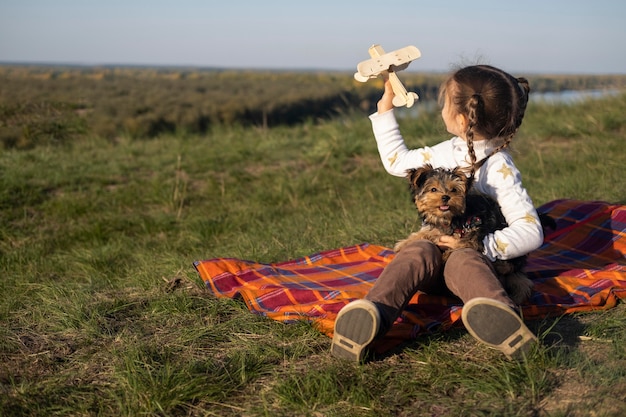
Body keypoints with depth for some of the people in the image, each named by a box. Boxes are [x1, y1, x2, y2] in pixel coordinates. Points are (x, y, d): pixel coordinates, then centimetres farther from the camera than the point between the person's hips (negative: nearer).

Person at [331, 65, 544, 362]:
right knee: (419, 252, -31)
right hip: (435, 249, 4)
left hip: (473, 253, -4)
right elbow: (397, 161, 30)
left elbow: (531, 233, -16)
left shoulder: (499, 169, -8)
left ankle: (501, 318, -72)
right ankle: (370, 316, -60)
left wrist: (477, 245, -24)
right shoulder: (449, 151, 14)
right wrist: (386, 107, 31)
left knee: (464, 260, -39)